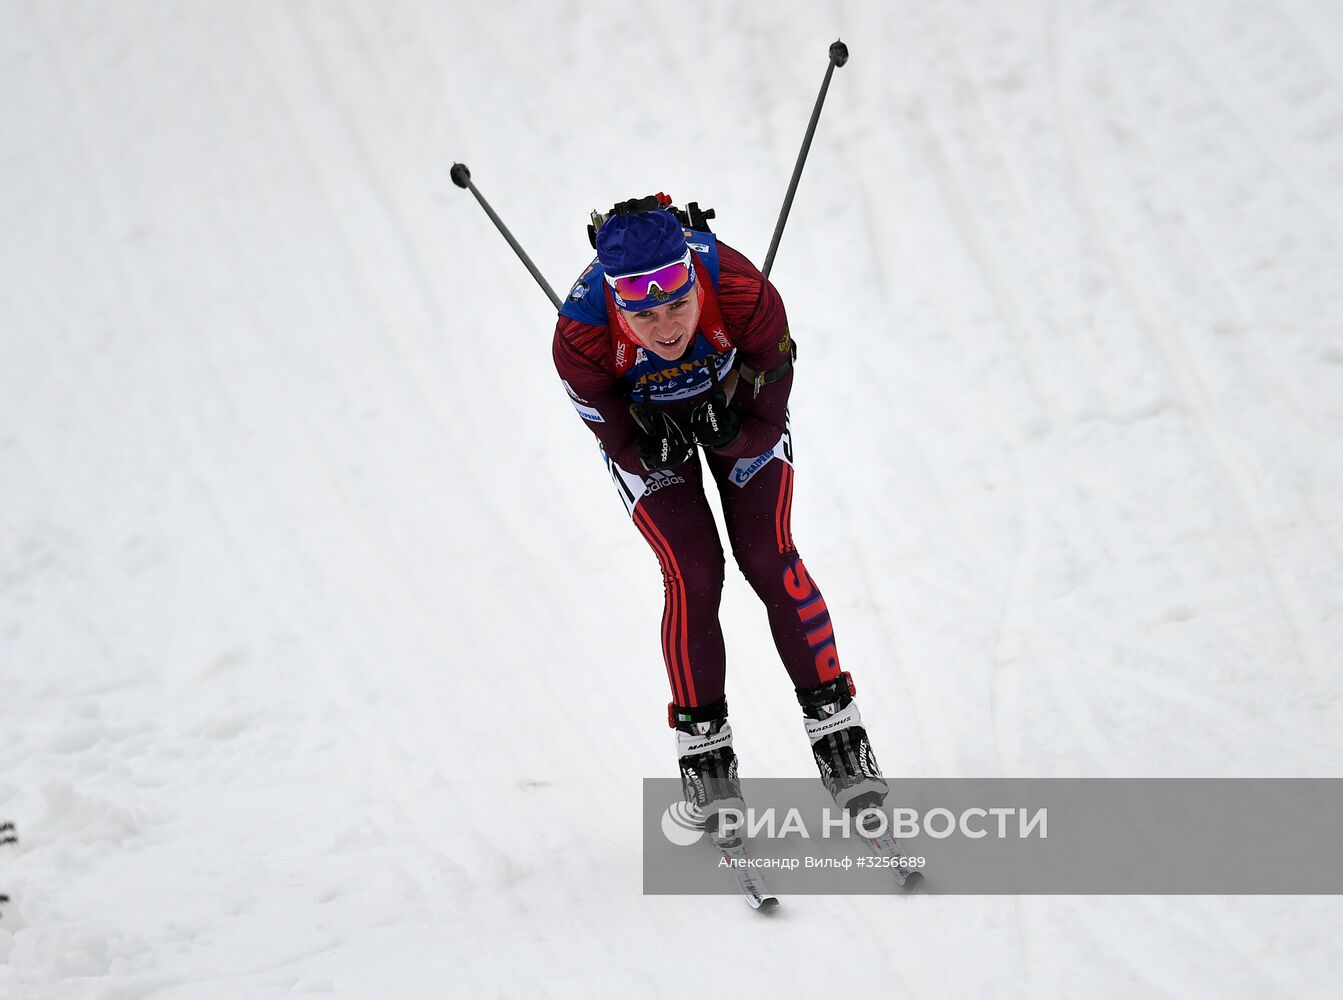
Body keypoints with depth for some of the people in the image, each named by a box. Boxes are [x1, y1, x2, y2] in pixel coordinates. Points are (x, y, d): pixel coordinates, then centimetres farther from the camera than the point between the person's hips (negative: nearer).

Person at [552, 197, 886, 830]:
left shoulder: (745, 296, -39)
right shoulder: (581, 338, -38)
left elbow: (767, 423, -25)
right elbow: (620, 442, -23)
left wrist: (729, 435, -46)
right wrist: (654, 450, -44)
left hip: (736, 405, 0)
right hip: (643, 424, 0)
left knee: (769, 559, -8)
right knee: (692, 574, -11)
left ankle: (836, 728, 5)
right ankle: (703, 748, 7)